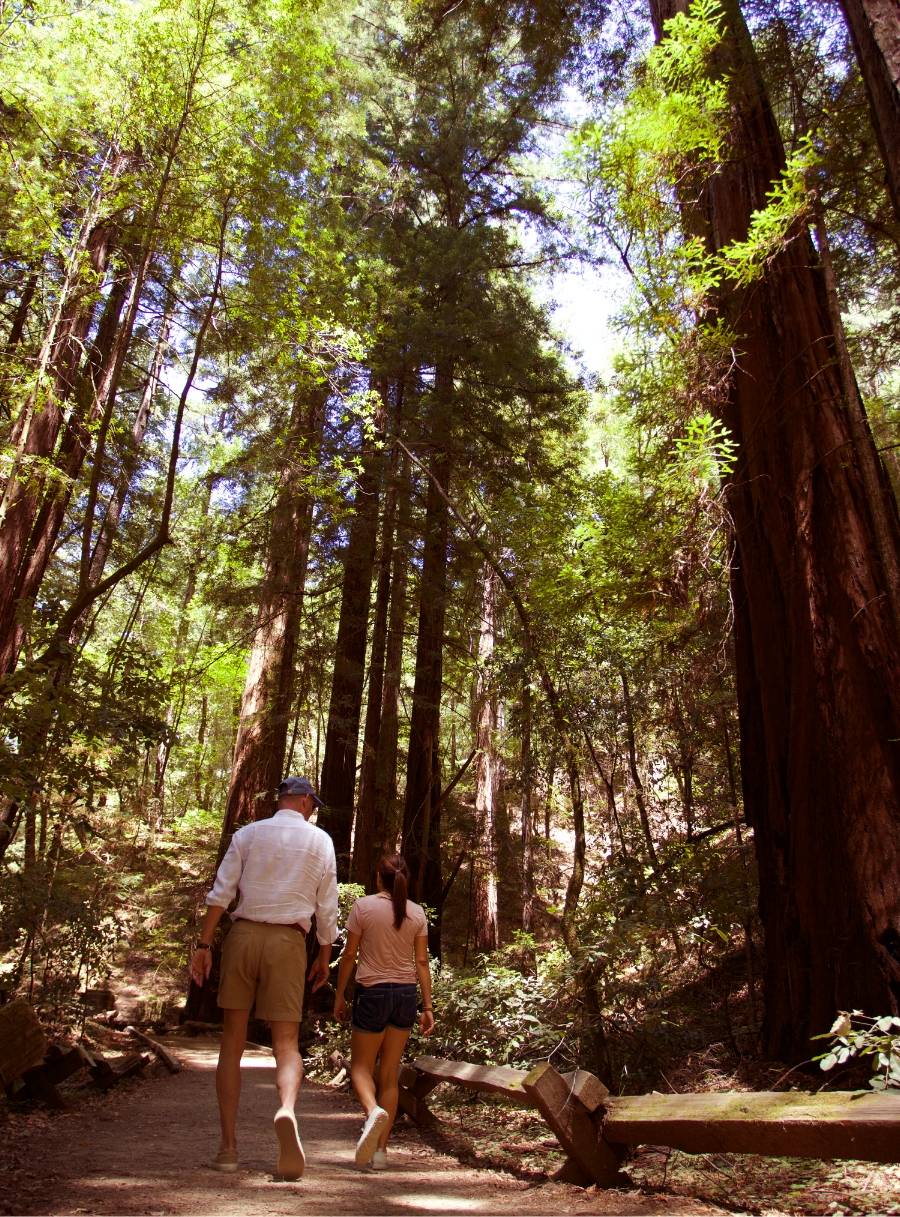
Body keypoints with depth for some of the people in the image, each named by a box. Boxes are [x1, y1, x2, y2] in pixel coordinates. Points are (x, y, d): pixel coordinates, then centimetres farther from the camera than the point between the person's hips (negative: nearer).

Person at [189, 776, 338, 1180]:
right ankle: (287, 1109, -25)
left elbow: (221, 892, -2)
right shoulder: (320, 841, 6)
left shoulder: (247, 834, 6)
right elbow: (327, 907, 7)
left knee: (232, 1042, 11)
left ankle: (228, 1146, 13)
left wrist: (204, 944, 1)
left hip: (243, 934, 1)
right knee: (287, 1043, 5)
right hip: (288, 941, -1)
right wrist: (324, 957, 17)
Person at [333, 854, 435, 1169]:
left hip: (372, 993, -4)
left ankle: (373, 1111, -20)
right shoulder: (417, 913, 2)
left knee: (361, 1067, 10)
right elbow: (422, 962, 2)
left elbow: (349, 955, -5)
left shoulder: (364, 906, -7)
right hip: (405, 994, 4)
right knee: (389, 1074, 12)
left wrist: (339, 995, 5)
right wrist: (428, 1006, 6)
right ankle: (380, 1150, 12)